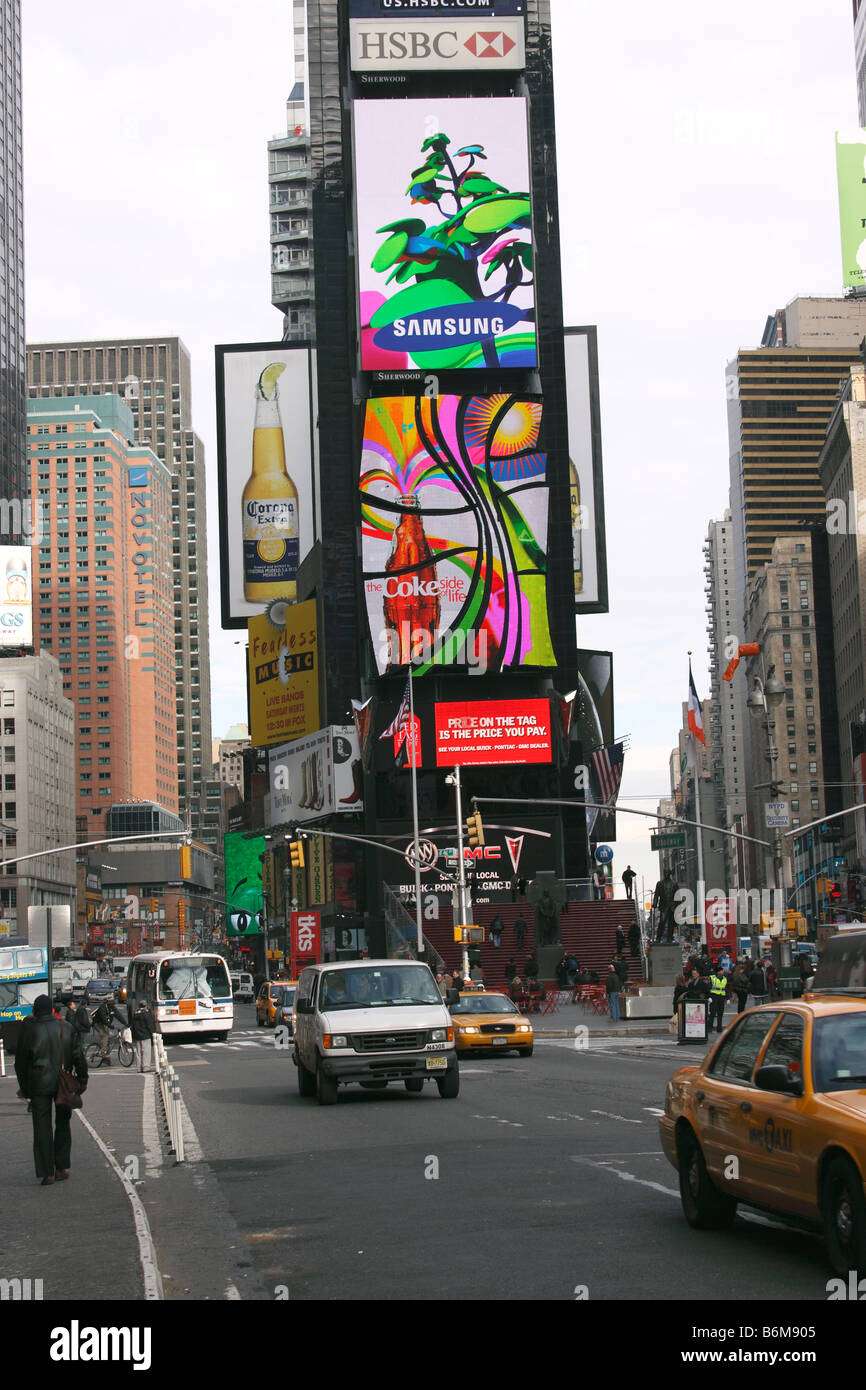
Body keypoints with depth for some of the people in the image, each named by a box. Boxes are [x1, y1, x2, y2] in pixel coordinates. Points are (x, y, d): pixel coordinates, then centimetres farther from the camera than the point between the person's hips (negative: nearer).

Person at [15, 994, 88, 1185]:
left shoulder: (29, 1031, -6)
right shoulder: (66, 1028, -1)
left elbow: (20, 1062, 0)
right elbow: (78, 1056, 2)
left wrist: (24, 1087, 10)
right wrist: (82, 1080, 9)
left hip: (39, 1085, -2)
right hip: (63, 1084, 2)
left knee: (42, 1128, 2)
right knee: (62, 1123, 15)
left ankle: (47, 1173, -1)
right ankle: (61, 1168, 16)